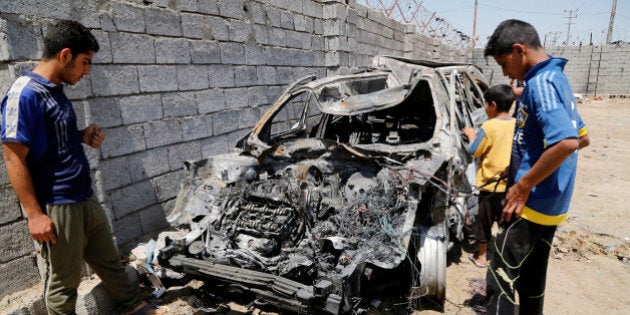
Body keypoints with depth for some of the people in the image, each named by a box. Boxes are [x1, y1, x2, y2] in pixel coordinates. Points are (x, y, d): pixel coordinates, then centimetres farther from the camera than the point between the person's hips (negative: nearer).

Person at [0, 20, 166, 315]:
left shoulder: (56, 90, 9)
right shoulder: (25, 93, -17)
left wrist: (82, 136, 1)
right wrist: (34, 214, -18)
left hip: (85, 200, 9)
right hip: (56, 208, -8)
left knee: (109, 260, 21)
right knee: (64, 281, 9)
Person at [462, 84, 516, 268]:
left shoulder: (489, 126, -17)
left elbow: (474, 151, -10)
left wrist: (471, 135, 6)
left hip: (490, 184, -5)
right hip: (510, 184, 5)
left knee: (485, 221, 9)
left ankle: (481, 257, 20)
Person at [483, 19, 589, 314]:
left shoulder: (540, 82, -17)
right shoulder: (558, 79, 13)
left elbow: (566, 143, -30)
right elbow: (579, 136, 22)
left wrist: (523, 186, -21)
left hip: (531, 202, -10)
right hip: (551, 204, 10)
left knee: (501, 279, -2)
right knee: (531, 278, 19)